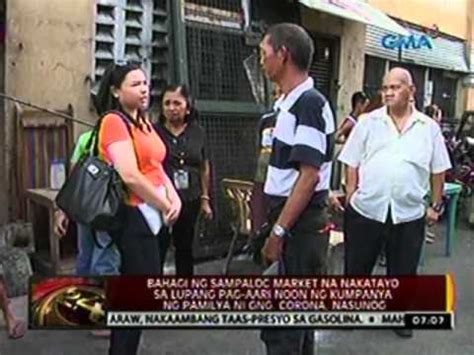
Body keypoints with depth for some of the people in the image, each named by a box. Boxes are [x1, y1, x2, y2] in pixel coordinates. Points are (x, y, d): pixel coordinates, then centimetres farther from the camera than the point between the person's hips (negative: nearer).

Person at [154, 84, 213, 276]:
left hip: (189, 200, 4)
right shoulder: (154, 131, -6)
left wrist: (205, 198, 10)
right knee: (157, 249, -3)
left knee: (185, 248, 17)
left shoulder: (197, 132, 5)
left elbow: (204, 167, 11)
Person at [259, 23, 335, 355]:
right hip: (294, 223, 10)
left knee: (279, 321, -2)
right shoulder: (291, 103, 12)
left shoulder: (309, 103, -17)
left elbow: (309, 175, -22)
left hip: (300, 225, -10)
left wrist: (279, 231, -21)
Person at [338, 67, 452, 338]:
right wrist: (351, 197, -1)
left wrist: (436, 205, 8)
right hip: (366, 210, 0)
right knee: (357, 266, 13)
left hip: (409, 213, 1)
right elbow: (352, 164, 3)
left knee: (403, 270, 15)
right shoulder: (368, 123, 0)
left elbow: (438, 171, 8)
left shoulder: (429, 127, 3)